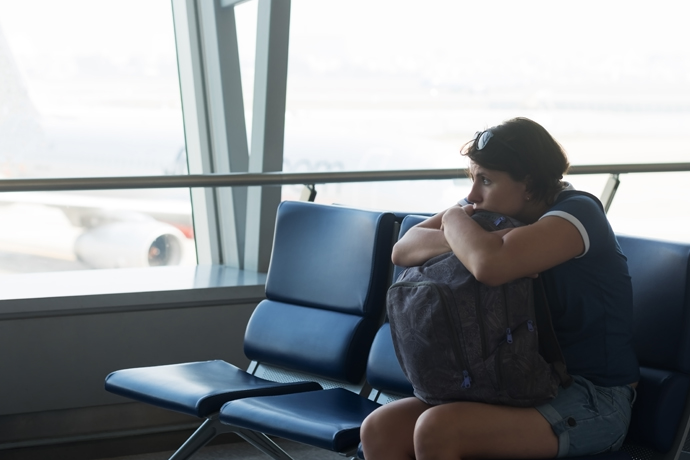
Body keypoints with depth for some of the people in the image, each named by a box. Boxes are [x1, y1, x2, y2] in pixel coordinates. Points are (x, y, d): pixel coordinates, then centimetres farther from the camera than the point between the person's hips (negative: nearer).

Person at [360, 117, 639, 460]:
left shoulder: (578, 213, -17)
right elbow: (403, 251, 1)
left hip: (594, 398, -8)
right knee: (379, 430, -11)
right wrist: (474, 239, -18)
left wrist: (455, 220, -14)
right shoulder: (494, 213, 7)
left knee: (437, 429, -29)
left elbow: (489, 266, -36)